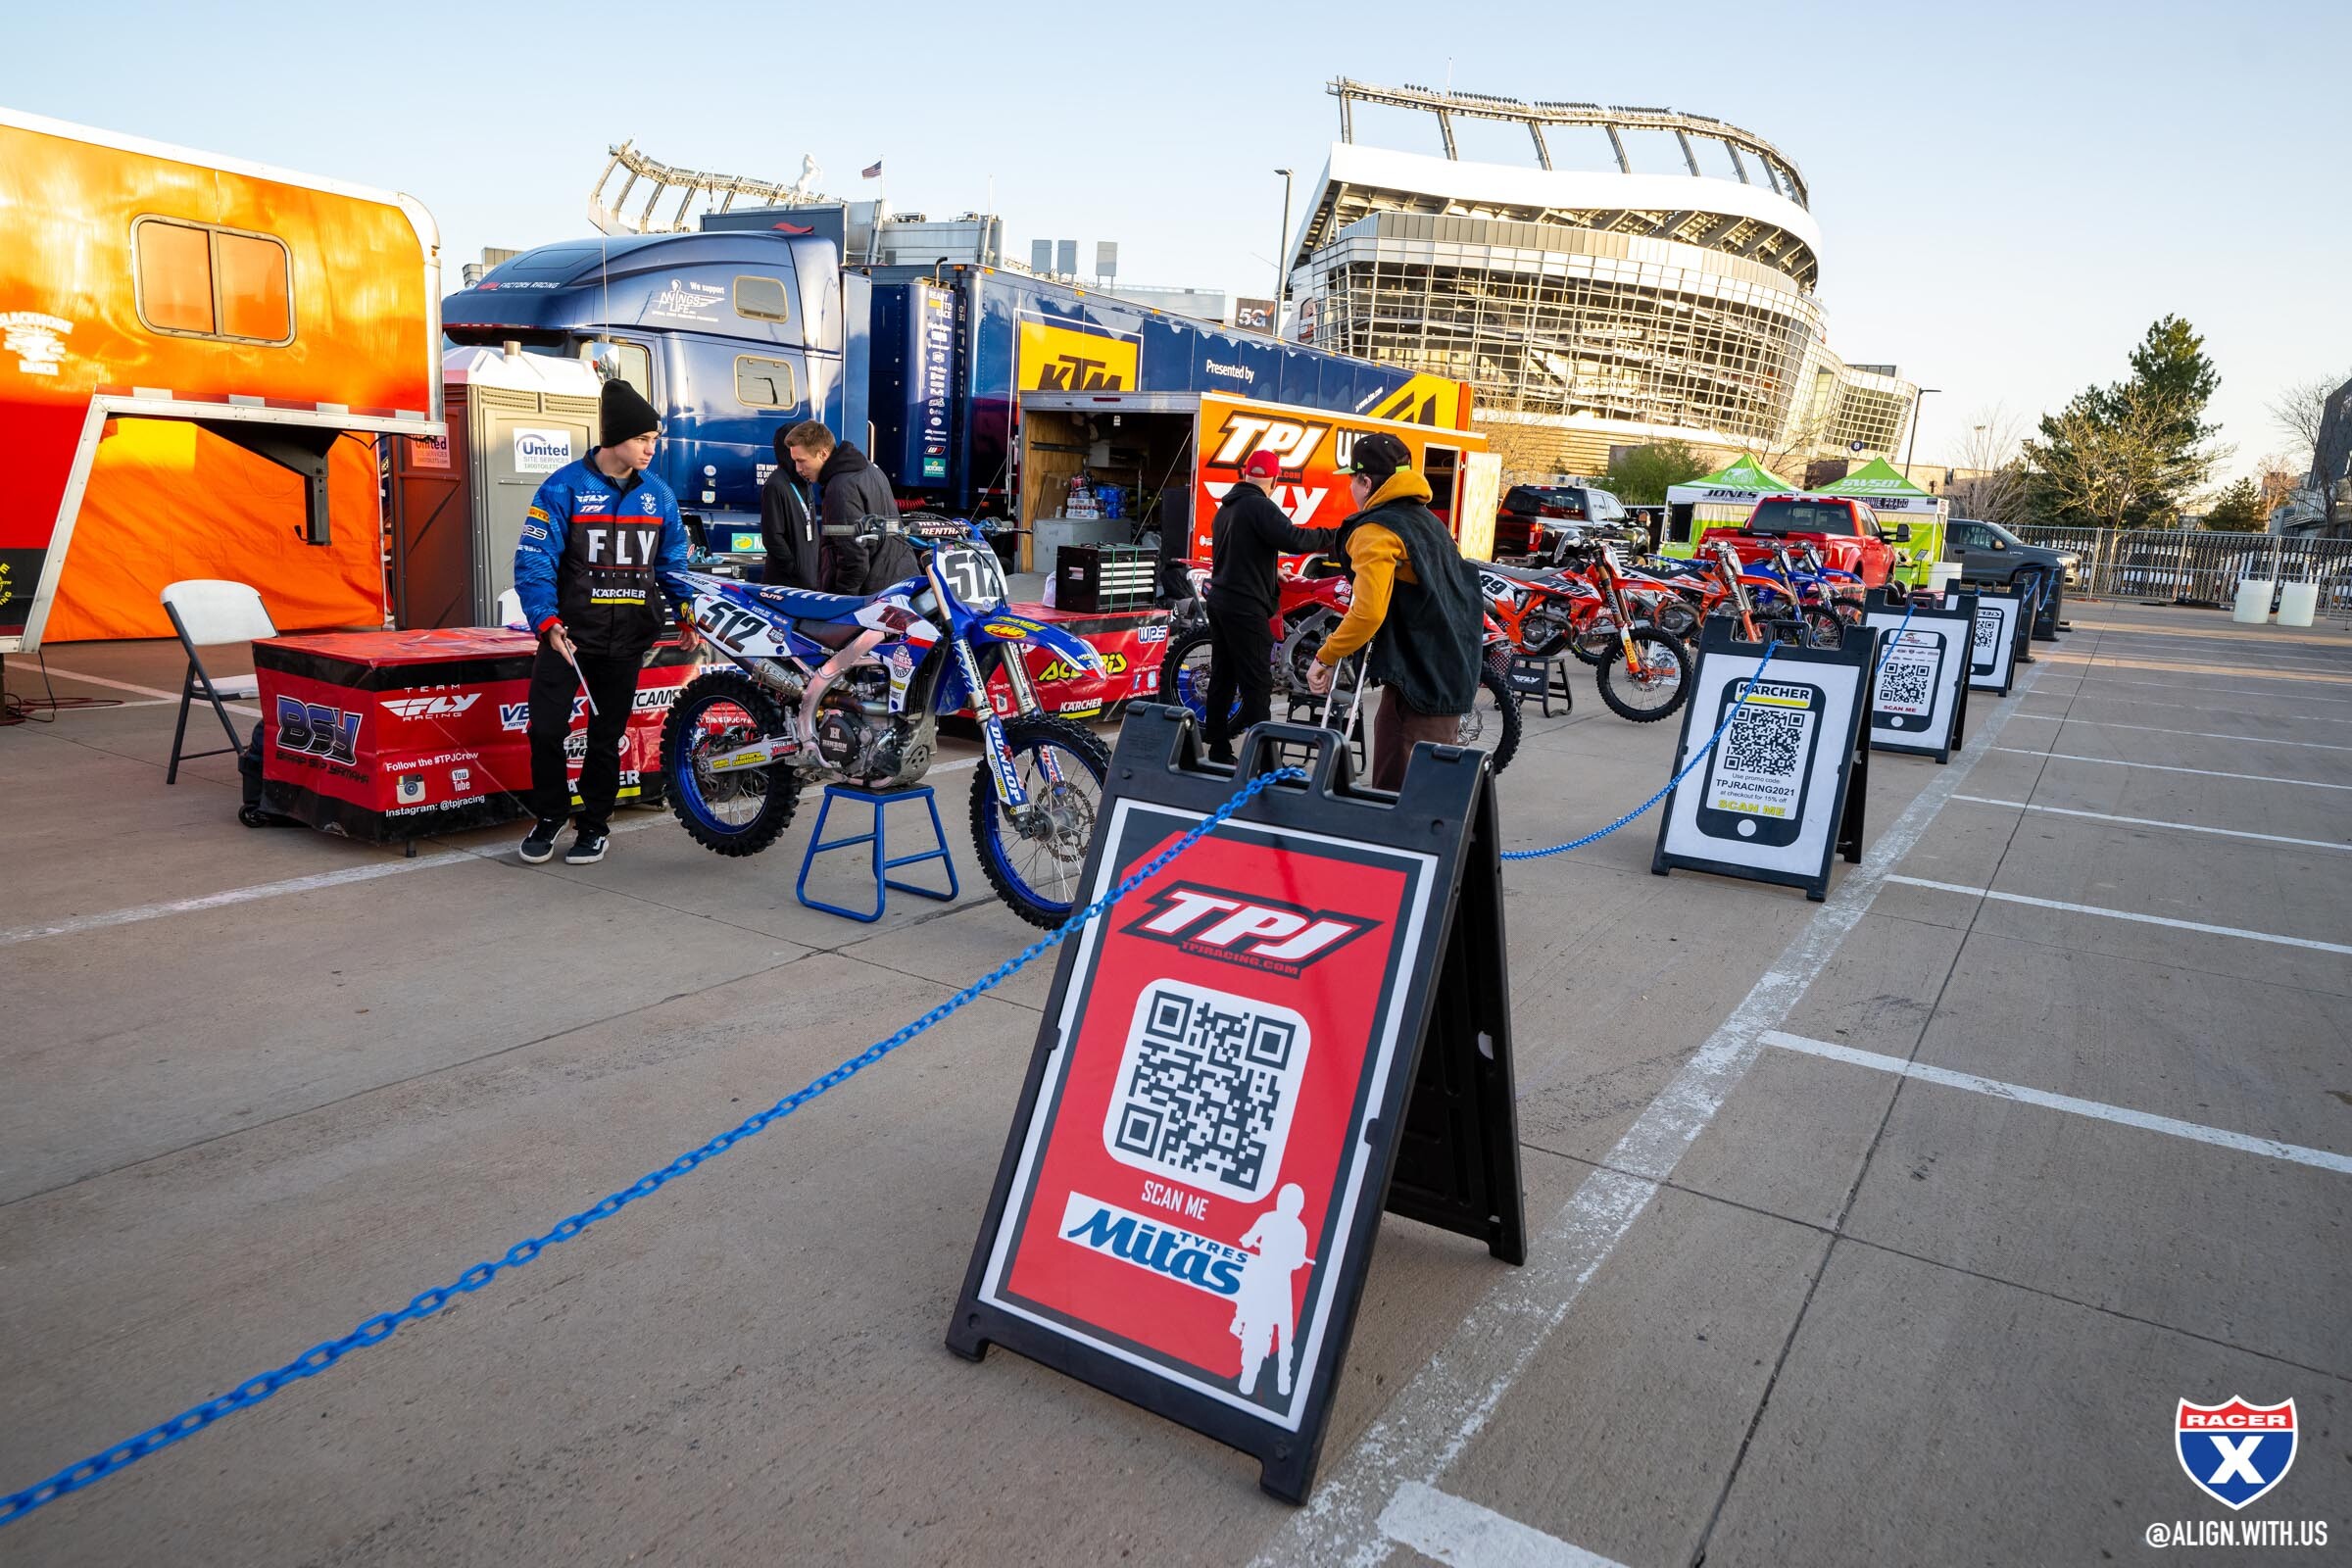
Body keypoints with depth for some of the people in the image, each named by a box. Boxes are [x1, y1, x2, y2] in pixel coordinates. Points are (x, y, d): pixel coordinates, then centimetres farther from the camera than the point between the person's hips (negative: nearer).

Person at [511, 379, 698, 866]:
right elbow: (534, 560, -11)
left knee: (607, 736, 11)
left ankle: (595, 823, 26)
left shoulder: (658, 494, 6)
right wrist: (547, 620, -23)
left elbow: (673, 561, 14)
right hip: (569, 633, -3)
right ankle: (548, 815, 21)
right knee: (546, 728, -3)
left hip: (628, 640, 3)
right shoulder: (564, 488, -9)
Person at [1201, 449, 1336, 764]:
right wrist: (1333, 535, -13)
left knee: (1222, 679, 11)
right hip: (1246, 608, -9)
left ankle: (1218, 751, 15)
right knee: (1257, 684, -8)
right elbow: (1294, 539, -27)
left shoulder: (1226, 508, 15)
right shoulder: (1259, 506, -14)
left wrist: (1269, 576, 35)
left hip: (1220, 600, 9)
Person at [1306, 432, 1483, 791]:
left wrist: (1327, 656, -11)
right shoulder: (1427, 519, 18)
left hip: (1420, 681, -10)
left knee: (1396, 787, -7)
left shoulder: (1376, 532, -12)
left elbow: (1368, 612, -23)